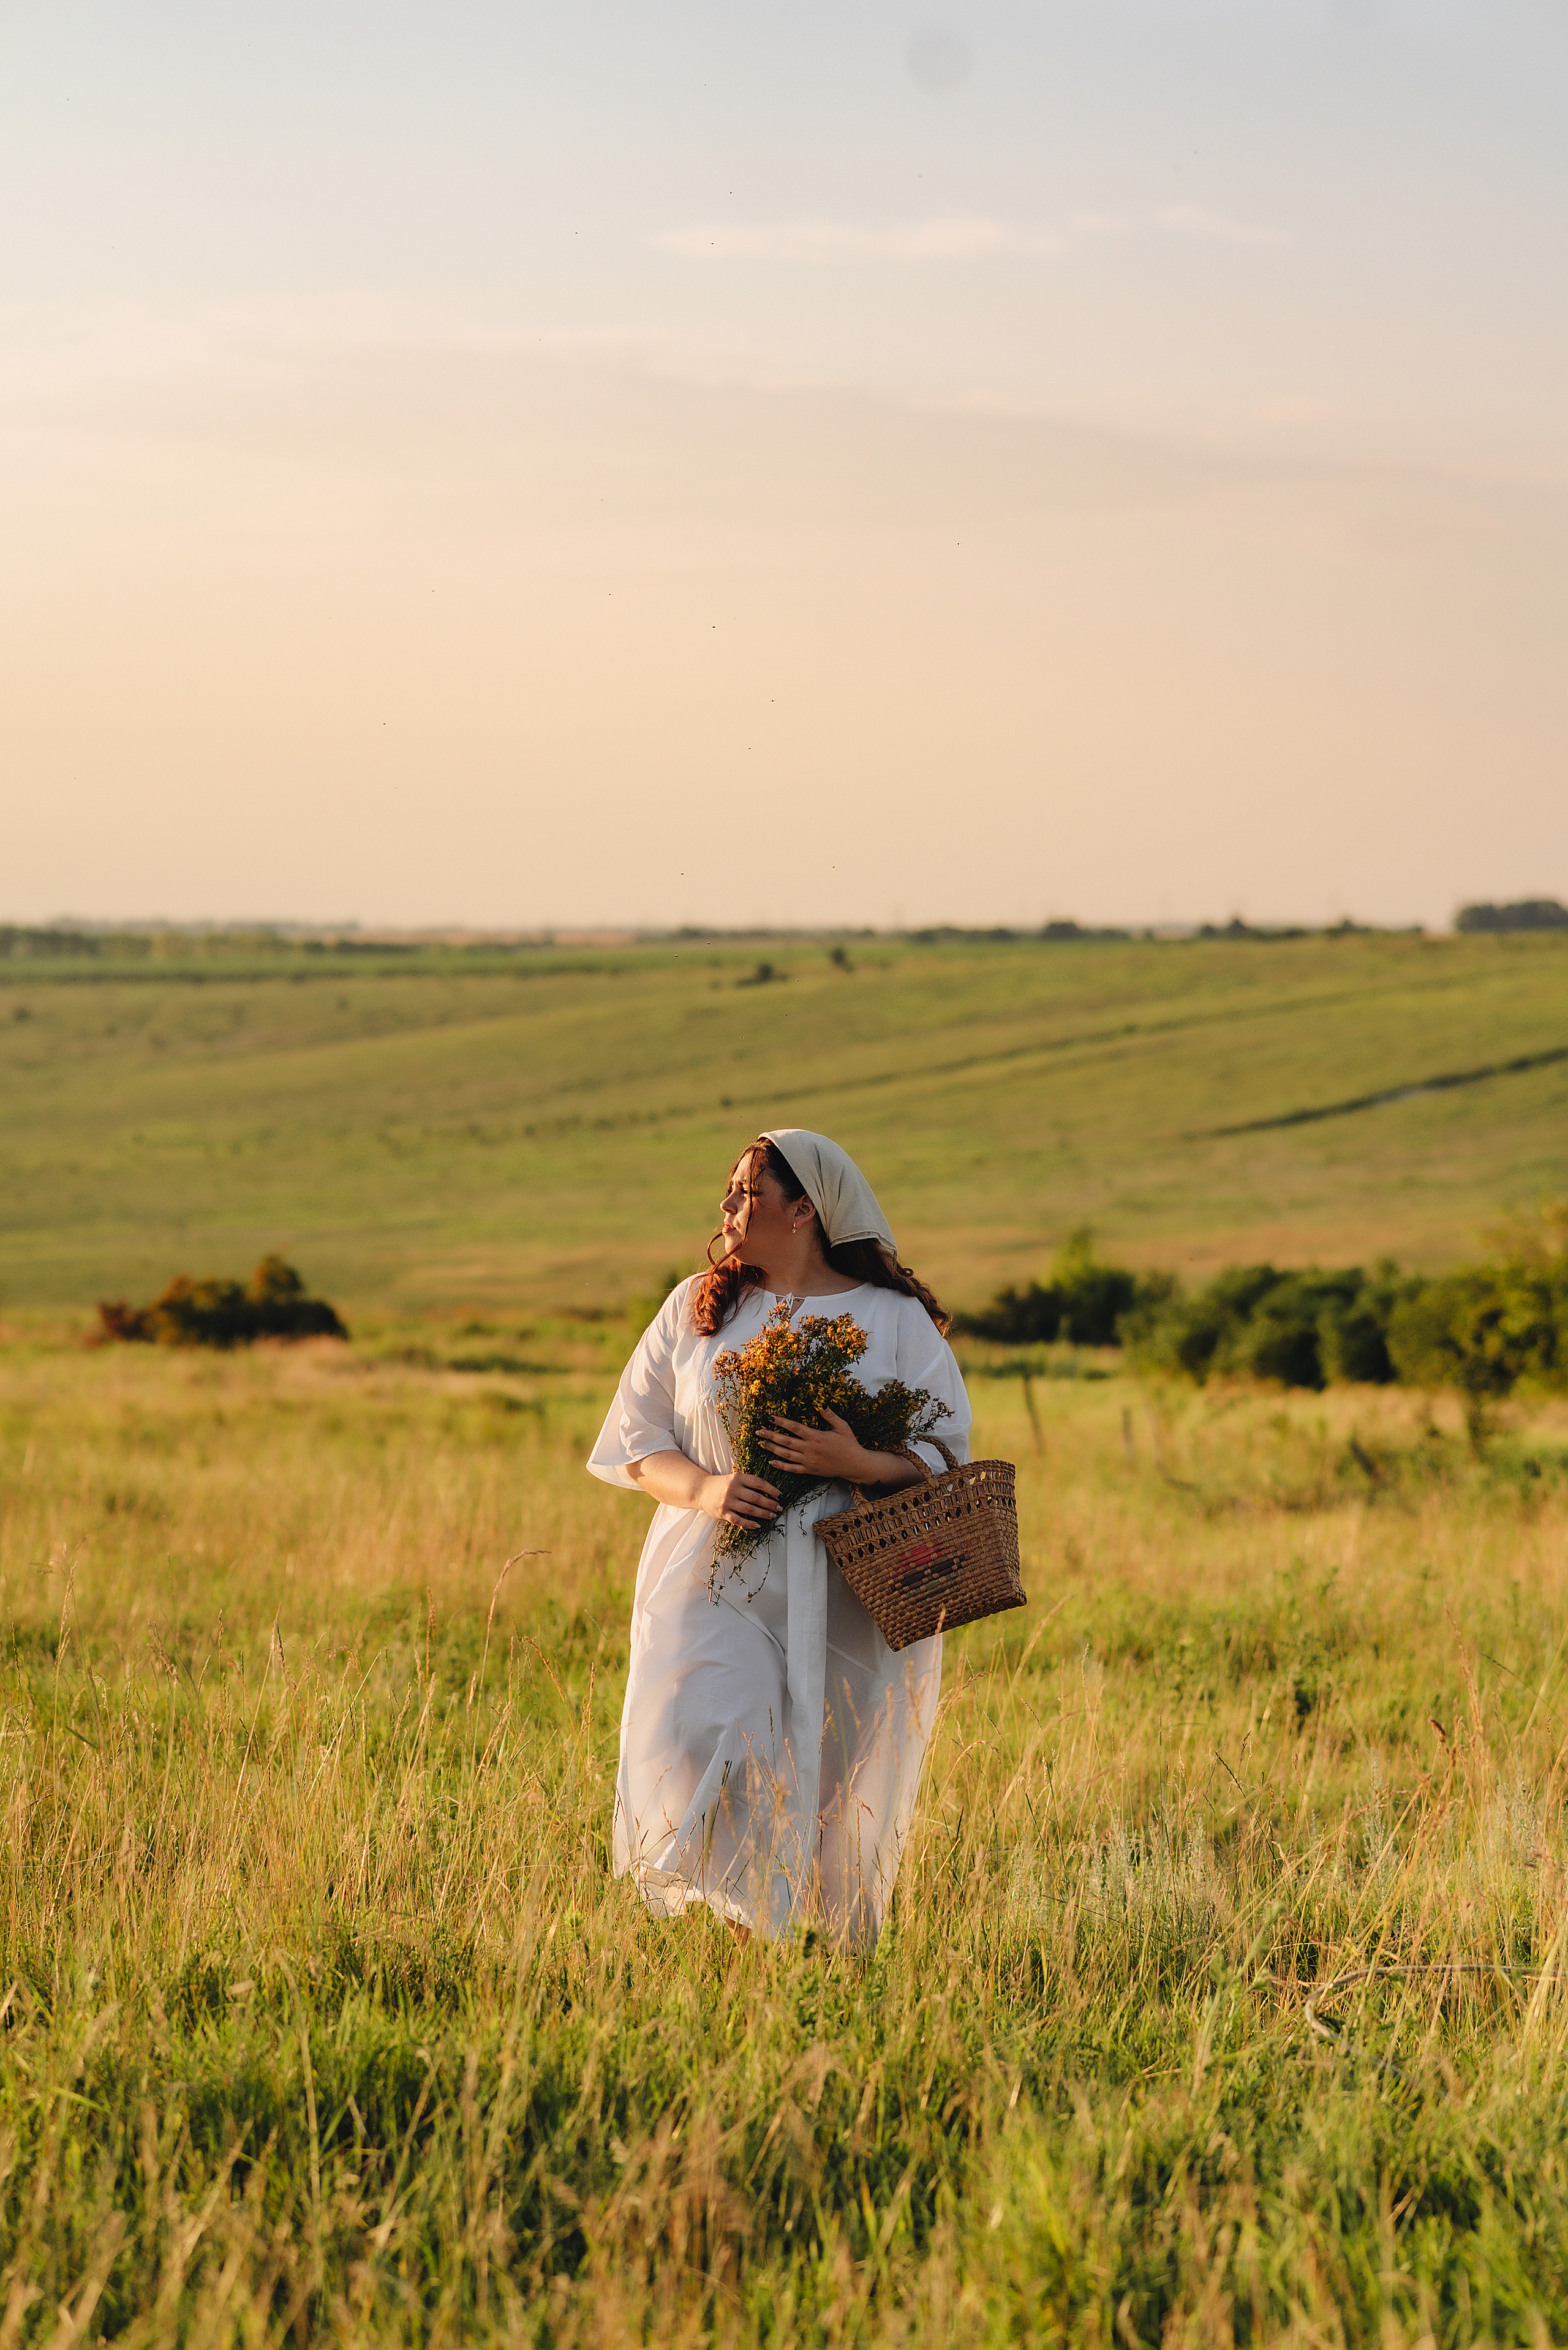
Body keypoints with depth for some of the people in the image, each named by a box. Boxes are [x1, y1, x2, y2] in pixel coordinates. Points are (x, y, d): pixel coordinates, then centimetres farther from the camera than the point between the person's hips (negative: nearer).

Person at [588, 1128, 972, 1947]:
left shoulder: (896, 1320, 4)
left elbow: (945, 1457, 1)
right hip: (716, 1581, 1)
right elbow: (640, 1442, 12)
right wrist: (704, 1487, -9)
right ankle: (744, 1932, -11)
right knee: (699, 1749, -21)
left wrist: (860, 1464, -20)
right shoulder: (698, 1309, 12)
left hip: (847, 1597, -1)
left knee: (834, 1788, 0)